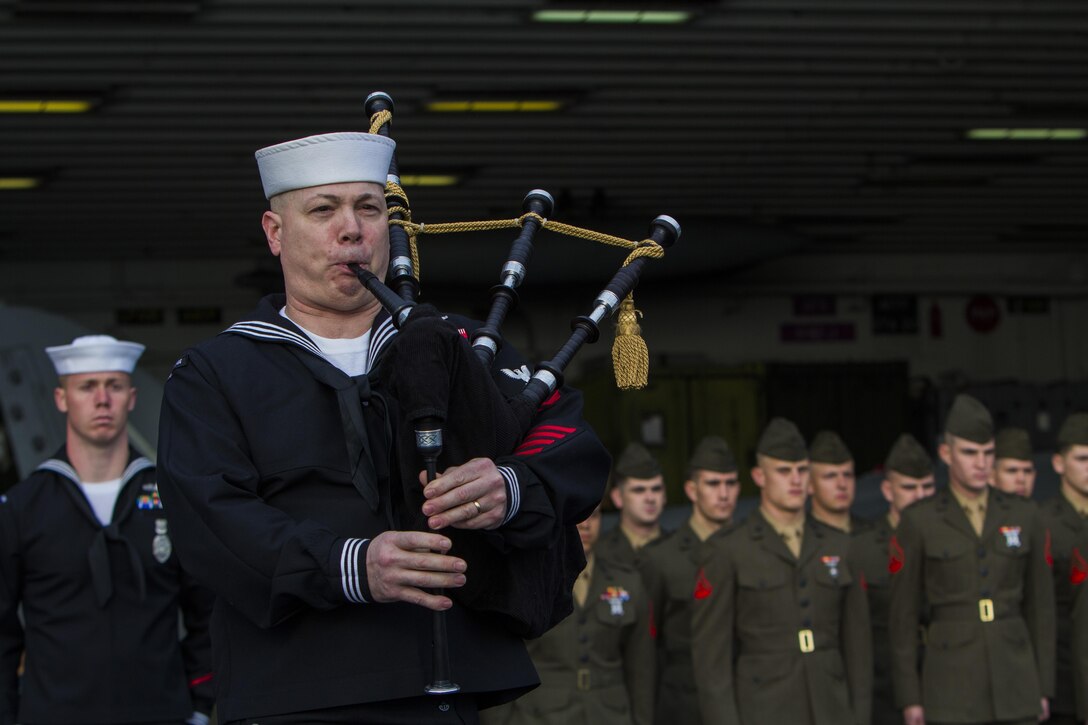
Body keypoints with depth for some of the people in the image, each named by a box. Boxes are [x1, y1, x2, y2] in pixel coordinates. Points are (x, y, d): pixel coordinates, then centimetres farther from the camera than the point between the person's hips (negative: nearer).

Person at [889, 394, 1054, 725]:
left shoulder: (1023, 516, 5)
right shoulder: (919, 521, -2)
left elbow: (1040, 604, 10)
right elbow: (903, 613, 0)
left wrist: (1043, 688, 6)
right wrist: (908, 697, -3)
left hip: (1013, 678, 2)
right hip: (951, 679, -2)